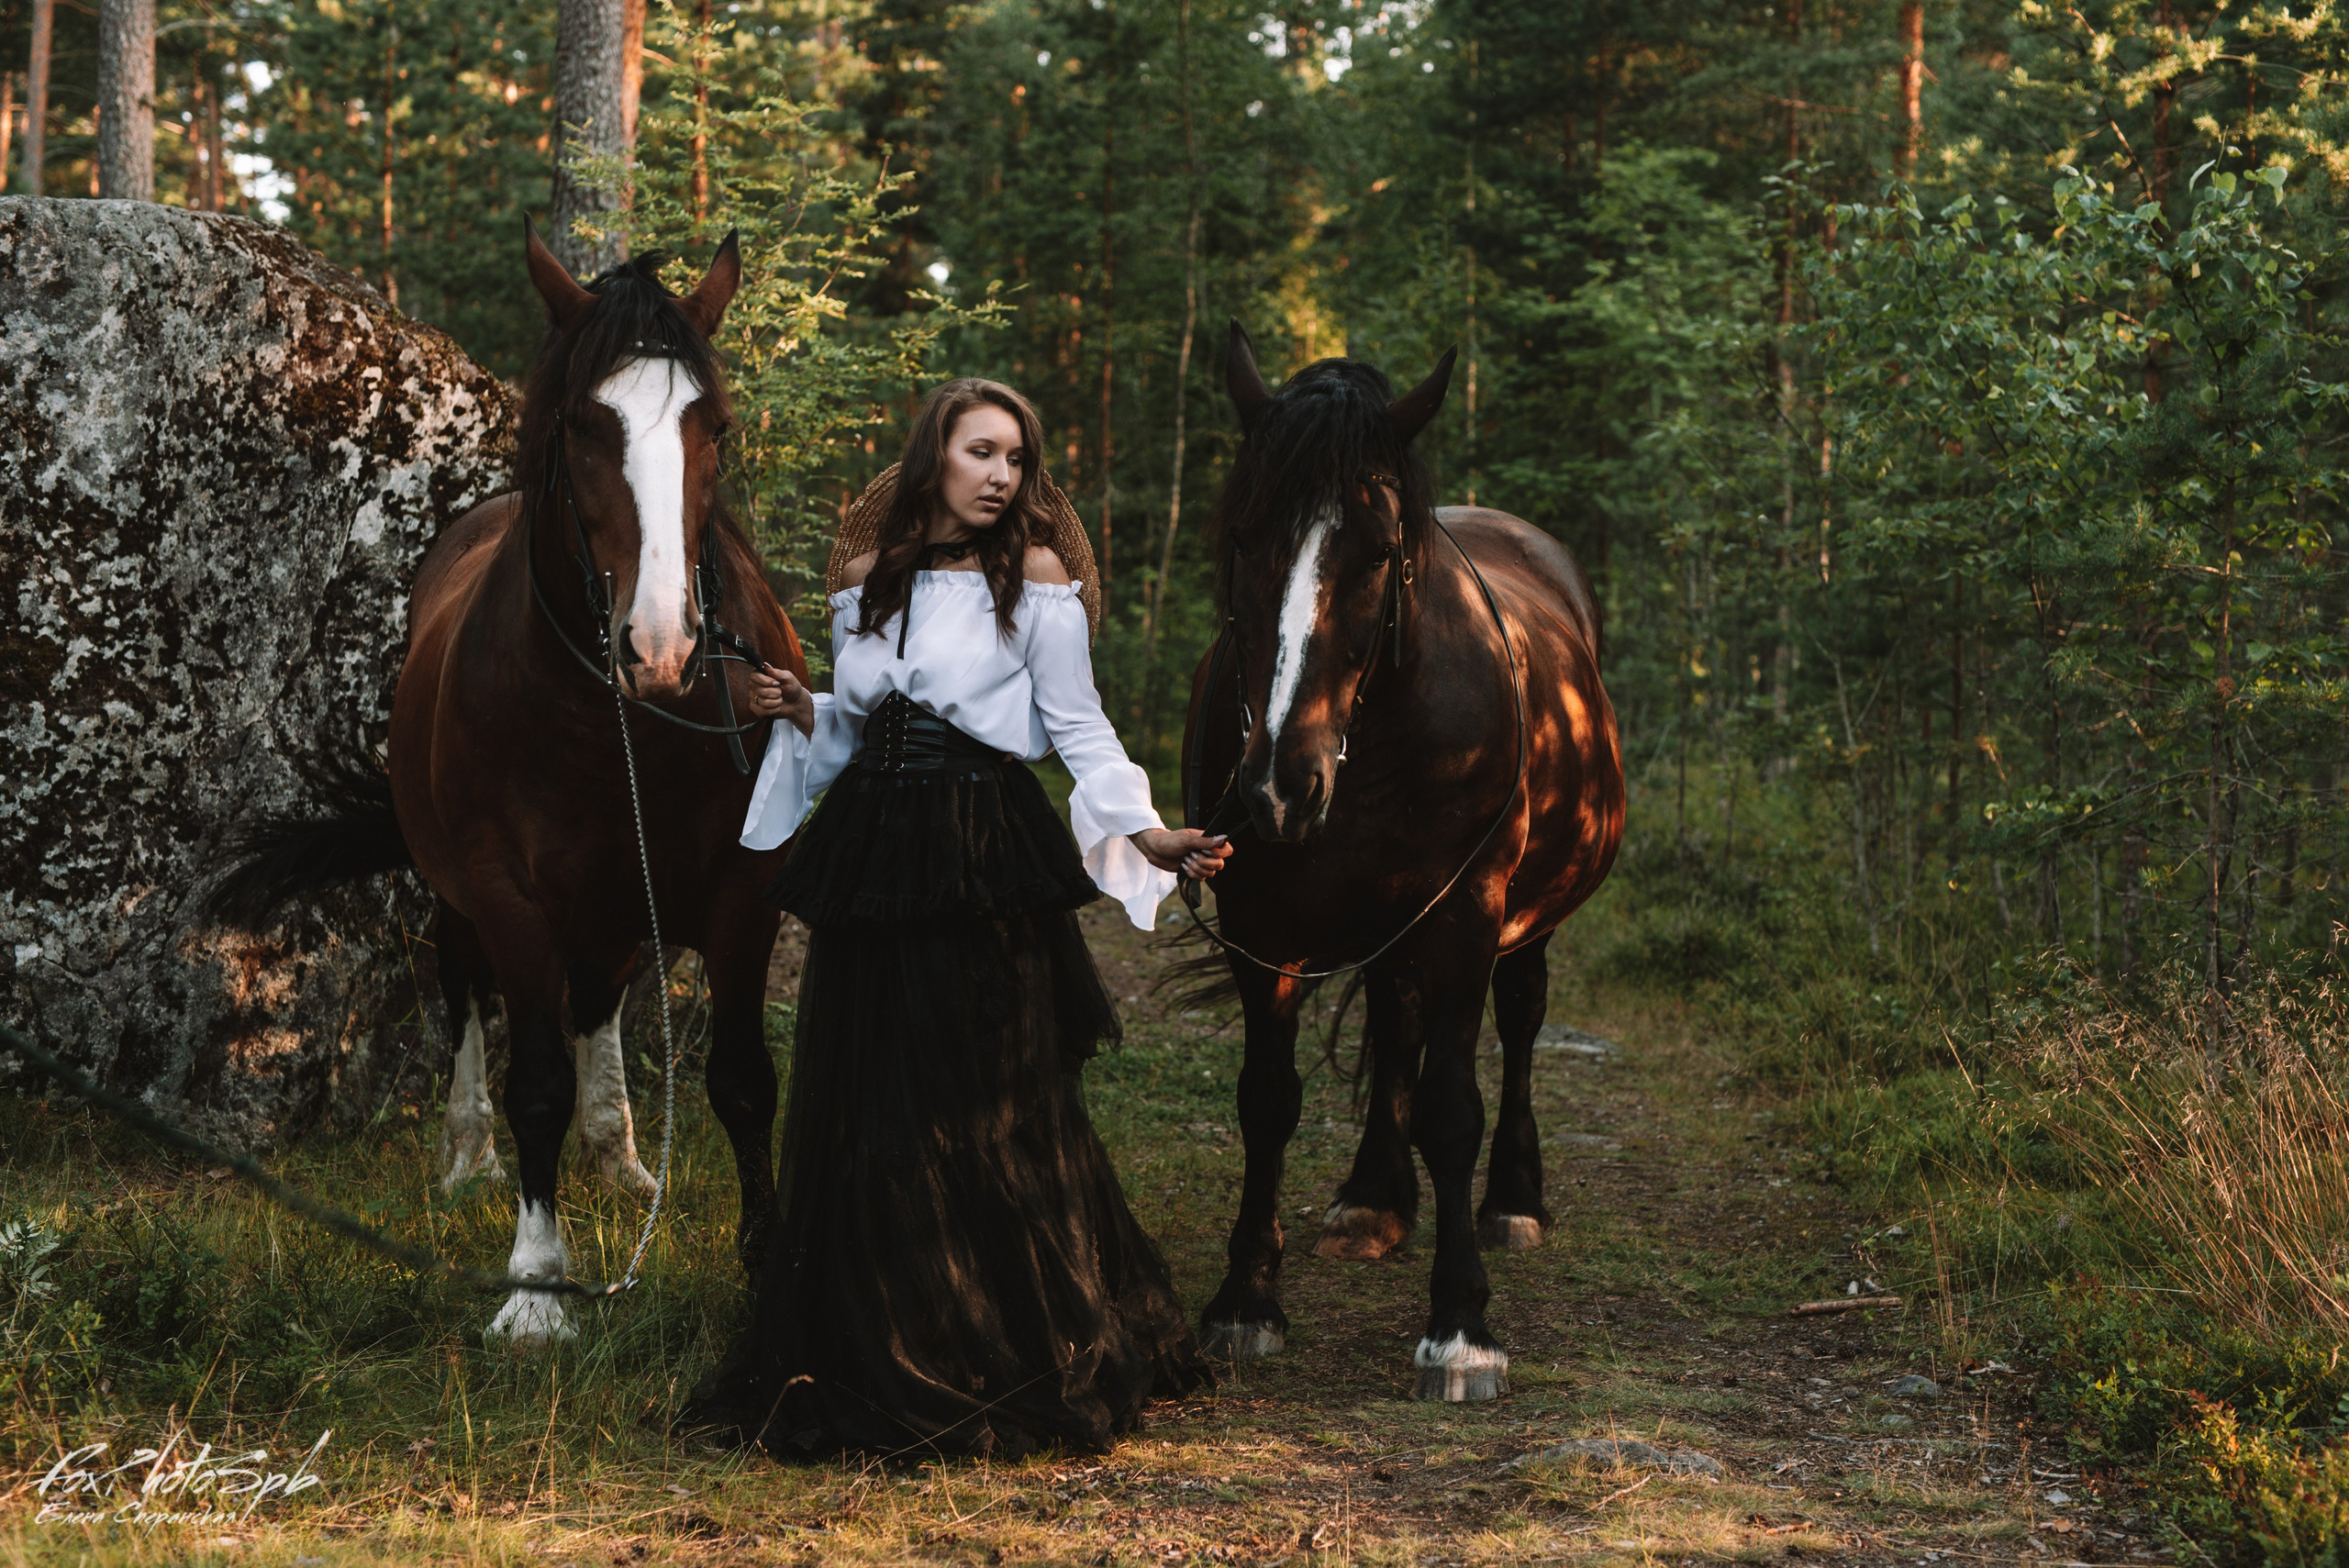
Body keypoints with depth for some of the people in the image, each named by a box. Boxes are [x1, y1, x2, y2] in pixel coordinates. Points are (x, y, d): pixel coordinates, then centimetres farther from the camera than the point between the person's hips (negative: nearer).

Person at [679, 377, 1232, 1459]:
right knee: (859, 1116, 8)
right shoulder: (866, 579, 10)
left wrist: (1148, 833, -17)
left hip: (985, 862, -4)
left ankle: (1022, 1371, 13)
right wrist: (800, 712, 0)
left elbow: (1079, 730, -4)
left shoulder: (1035, 576, -2)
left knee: (989, 1116, 0)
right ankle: (871, 1362, 22)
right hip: (871, 856, 5)